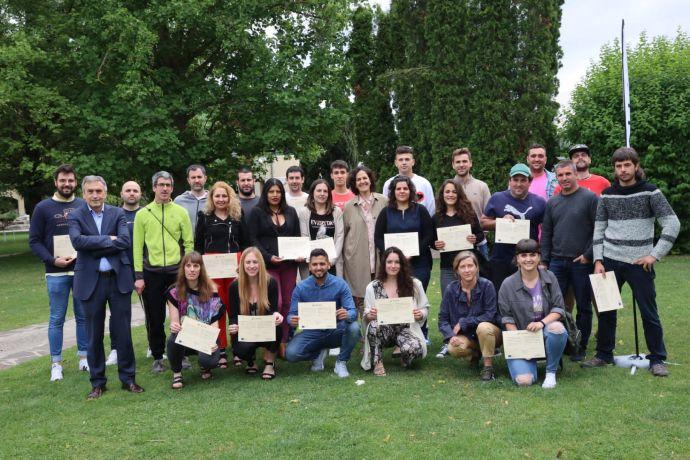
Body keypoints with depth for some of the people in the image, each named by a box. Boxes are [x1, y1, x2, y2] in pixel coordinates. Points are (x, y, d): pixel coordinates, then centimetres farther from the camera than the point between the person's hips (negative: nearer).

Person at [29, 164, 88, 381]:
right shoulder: (43, 208, 1)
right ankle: (56, 364, 12)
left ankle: (83, 357, 19)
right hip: (56, 273, -2)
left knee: (84, 316, 8)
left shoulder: (83, 206, 7)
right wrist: (52, 260, -12)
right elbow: (34, 240, 1)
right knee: (57, 319, 4)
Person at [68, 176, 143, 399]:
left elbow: (125, 241, -10)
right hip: (91, 281, 0)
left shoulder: (117, 214, 4)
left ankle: (128, 378, 18)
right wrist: (108, 240, -13)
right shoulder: (75, 217, 3)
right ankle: (97, 382, 21)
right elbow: (77, 241, -15)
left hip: (119, 278, 0)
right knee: (94, 334, 8)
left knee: (123, 331, 5)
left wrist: (94, 248, -13)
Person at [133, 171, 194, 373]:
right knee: (154, 318, 7)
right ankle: (157, 357, 21)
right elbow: (138, 246, 2)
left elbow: (189, 243, 5)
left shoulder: (181, 212, 4)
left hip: (177, 271, 0)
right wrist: (138, 276, -3)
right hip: (152, 273, 0)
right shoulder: (142, 214, 4)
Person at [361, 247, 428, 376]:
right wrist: (370, 315, -21)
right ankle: (378, 363, -12)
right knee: (374, 325, -35)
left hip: (406, 329, 0)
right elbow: (367, 316, 3)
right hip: (383, 330, 1)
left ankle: (404, 357, 6)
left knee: (415, 349, -33)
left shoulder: (414, 284, 1)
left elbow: (425, 309, 8)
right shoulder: (372, 287, 1)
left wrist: (420, 314, -16)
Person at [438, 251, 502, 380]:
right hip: (465, 336, 3)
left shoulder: (486, 285, -15)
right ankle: (475, 354, 9)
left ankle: (488, 367, -15)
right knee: (453, 349, -28)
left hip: (489, 333, -2)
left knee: (483, 327, -36)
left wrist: (463, 322, -19)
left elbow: (490, 315, -17)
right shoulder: (451, 289, -7)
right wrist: (451, 336, -23)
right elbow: (443, 319, -5)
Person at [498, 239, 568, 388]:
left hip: (545, 329, 2)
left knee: (557, 328, -36)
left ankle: (551, 372, -10)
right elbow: (507, 318, -2)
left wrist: (542, 323, -20)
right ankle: (523, 362, 16)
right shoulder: (508, 285, -4)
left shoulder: (549, 277, 1)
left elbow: (558, 308, -2)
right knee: (524, 380, -23)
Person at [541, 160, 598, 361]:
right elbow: (545, 233, 13)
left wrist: (588, 255, -11)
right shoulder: (552, 202, 11)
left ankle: (581, 347, 18)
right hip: (557, 262, 4)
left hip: (582, 262, -4)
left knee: (584, 307, 6)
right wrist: (544, 260, 7)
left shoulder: (590, 198, -4)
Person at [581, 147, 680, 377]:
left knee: (649, 312, 2)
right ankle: (604, 355, 21)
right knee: (606, 310, 8)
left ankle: (657, 359, 16)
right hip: (610, 262, 3)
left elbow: (672, 224, -6)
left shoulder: (650, 192, -4)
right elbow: (599, 229, 8)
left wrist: (655, 255, -11)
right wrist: (598, 260, 0)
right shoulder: (607, 195, 5)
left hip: (640, 263, -3)